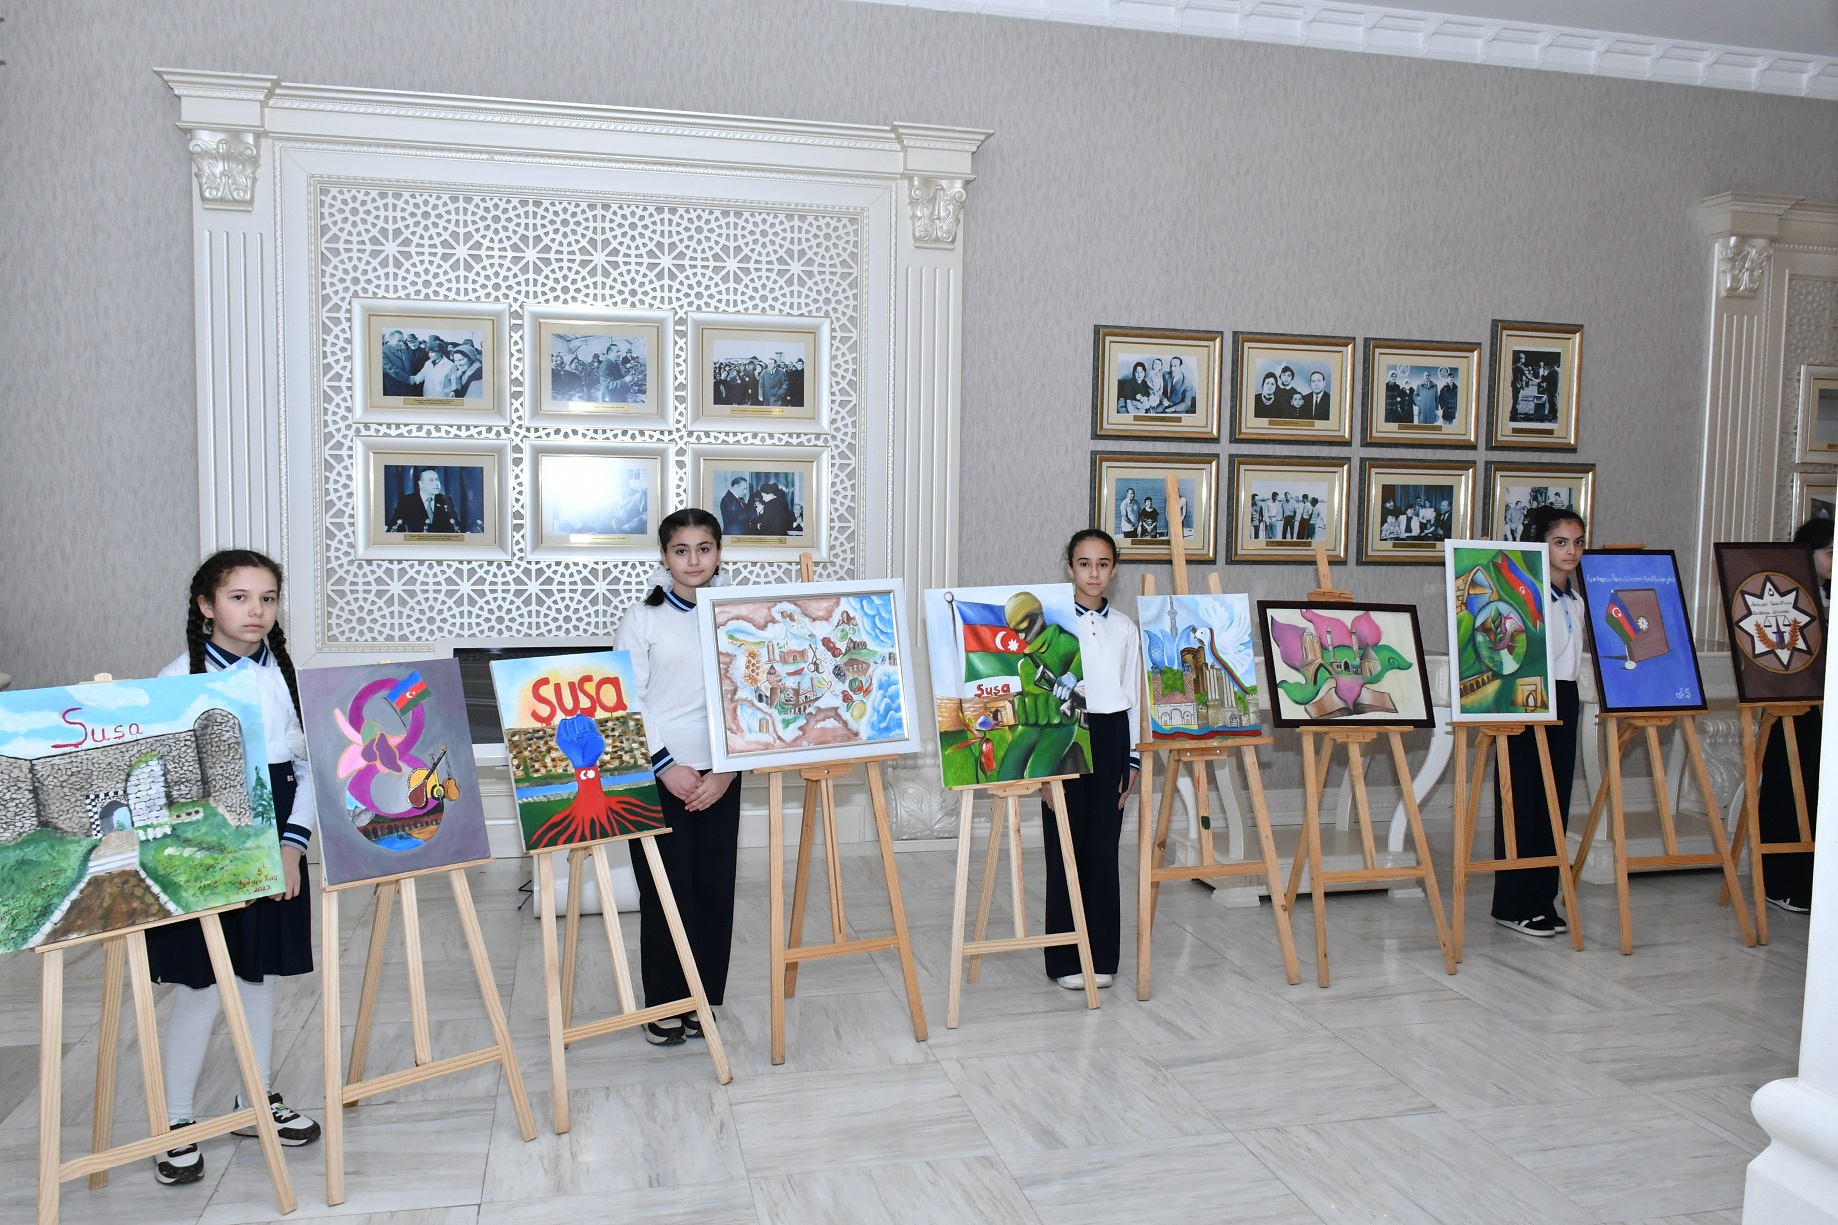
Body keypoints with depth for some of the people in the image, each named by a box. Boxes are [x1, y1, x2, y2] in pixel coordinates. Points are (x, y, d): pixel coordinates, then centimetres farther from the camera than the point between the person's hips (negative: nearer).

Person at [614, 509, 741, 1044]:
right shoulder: (644, 618, 0)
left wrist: (726, 771, -5)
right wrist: (665, 766, -11)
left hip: (719, 775, 2)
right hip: (659, 773, -2)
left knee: (714, 886, 4)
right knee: (665, 889, -1)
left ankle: (703, 1000, 19)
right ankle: (665, 1005, 14)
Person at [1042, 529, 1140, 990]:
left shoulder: (1126, 628, 8)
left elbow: (1134, 697, 12)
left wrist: (1132, 759, 8)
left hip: (1111, 736, 3)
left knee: (1104, 848, 5)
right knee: (1066, 847, -1)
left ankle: (1102, 956, 16)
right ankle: (1065, 959, 9)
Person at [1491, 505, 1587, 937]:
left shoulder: (1578, 596, 13)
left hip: (1564, 699, 7)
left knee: (1555, 800, 9)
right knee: (1521, 802, -3)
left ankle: (1543, 900, 18)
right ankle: (1513, 905, 5)